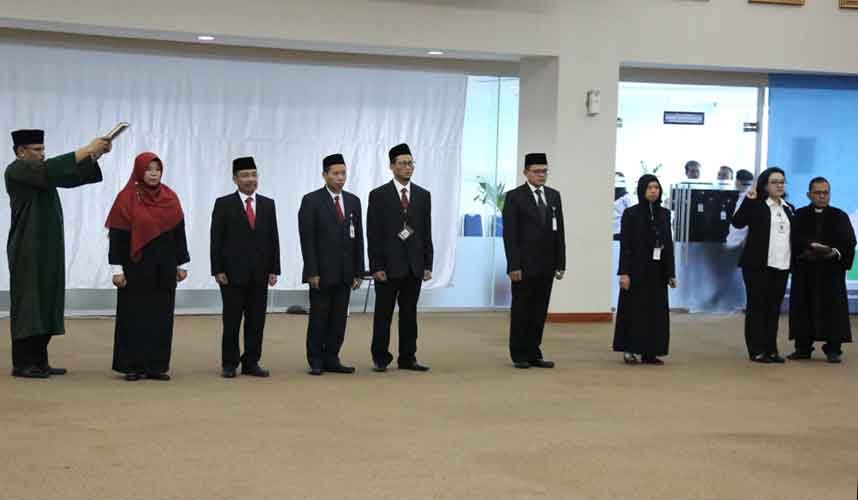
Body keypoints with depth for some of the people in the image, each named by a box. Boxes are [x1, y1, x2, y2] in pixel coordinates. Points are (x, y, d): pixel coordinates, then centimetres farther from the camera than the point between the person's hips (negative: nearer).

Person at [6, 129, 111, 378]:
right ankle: (22, 364, -2)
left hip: (47, 249, 9)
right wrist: (87, 148, -23)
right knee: (28, 303, -6)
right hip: (28, 249, -9)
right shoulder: (16, 170, -10)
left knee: (46, 303, 7)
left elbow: (72, 176, 11)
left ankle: (39, 361, 11)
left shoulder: (40, 173, 17)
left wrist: (96, 154, -4)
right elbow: (51, 169, -24)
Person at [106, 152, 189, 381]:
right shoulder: (126, 198, -6)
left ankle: (157, 366, 10)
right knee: (134, 316, 0)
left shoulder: (170, 198, 6)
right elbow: (117, 236, -7)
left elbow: (179, 232, 10)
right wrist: (117, 269, -11)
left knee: (161, 316, 4)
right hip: (136, 266, -4)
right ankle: (133, 366, 7)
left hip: (163, 268, 4)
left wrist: (181, 264, 8)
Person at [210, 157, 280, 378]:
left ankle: (251, 362, 12)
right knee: (232, 321, 2)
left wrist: (274, 269, 3)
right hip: (233, 272, -3)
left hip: (259, 274, 3)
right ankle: (229, 364, 9)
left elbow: (273, 238, 9)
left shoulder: (268, 204, 10)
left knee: (257, 321, 5)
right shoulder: (224, 204, 0)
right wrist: (217, 270, -9)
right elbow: (216, 239, -2)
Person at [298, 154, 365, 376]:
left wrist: (358, 271, 7)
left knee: (339, 319, 5)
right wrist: (312, 272, -14)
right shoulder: (311, 201, -4)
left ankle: (331, 359, 12)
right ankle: (316, 361, 10)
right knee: (318, 318, 1)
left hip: (345, 272, 4)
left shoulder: (353, 201, 11)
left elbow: (358, 238, 11)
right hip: (322, 272, -4)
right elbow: (307, 239, -8)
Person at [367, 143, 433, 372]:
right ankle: (380, 358, 11)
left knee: (409, 314, 8)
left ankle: (407, 358, 14)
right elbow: (373, 235, -5)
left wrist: (428, 264, 4)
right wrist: (376, 267, -11)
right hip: (388, 265, -3)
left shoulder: (423, 195, 9)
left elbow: (426, 232, 9)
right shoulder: (379, 195, -3)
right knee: (383, 314, 3)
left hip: (414, 266, 3)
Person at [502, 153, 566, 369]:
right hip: (524, 266, -4)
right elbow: (510, 234, -8)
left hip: (546, 267, 5)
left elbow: (559, 231, 10)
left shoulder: (554, 196, 11)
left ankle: (533, 353, 13)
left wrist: (560, 263, 5)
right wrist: (513, 266, -14)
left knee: (540, 312, 6)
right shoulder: (514, 197, -4)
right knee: (521, 311, 3)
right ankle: (519, 355, 11)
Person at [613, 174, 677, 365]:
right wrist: (624, 272, -14)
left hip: (657, 270, 4)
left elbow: (669, 244, 9)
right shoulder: (631, 213, -5)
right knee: (635, 310, 0)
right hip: (637, 269, -4)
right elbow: (625, 244, -8)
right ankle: (630, 350, 8)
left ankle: (650, 352, 10)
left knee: (656, 311, 4)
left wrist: (671, 273, 7)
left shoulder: (664, 214, 8)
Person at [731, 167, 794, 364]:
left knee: (774, 308, 8)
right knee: (757, 307, 0)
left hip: (782, 266, 5)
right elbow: (738, 222, -17)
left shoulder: (789, 209, 15)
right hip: (758, 265, -5)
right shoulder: (756, 205, -2)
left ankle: (771, 349, 14)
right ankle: (756, 350, 3)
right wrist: (748, 200, -23)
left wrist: (795, 260, 8)